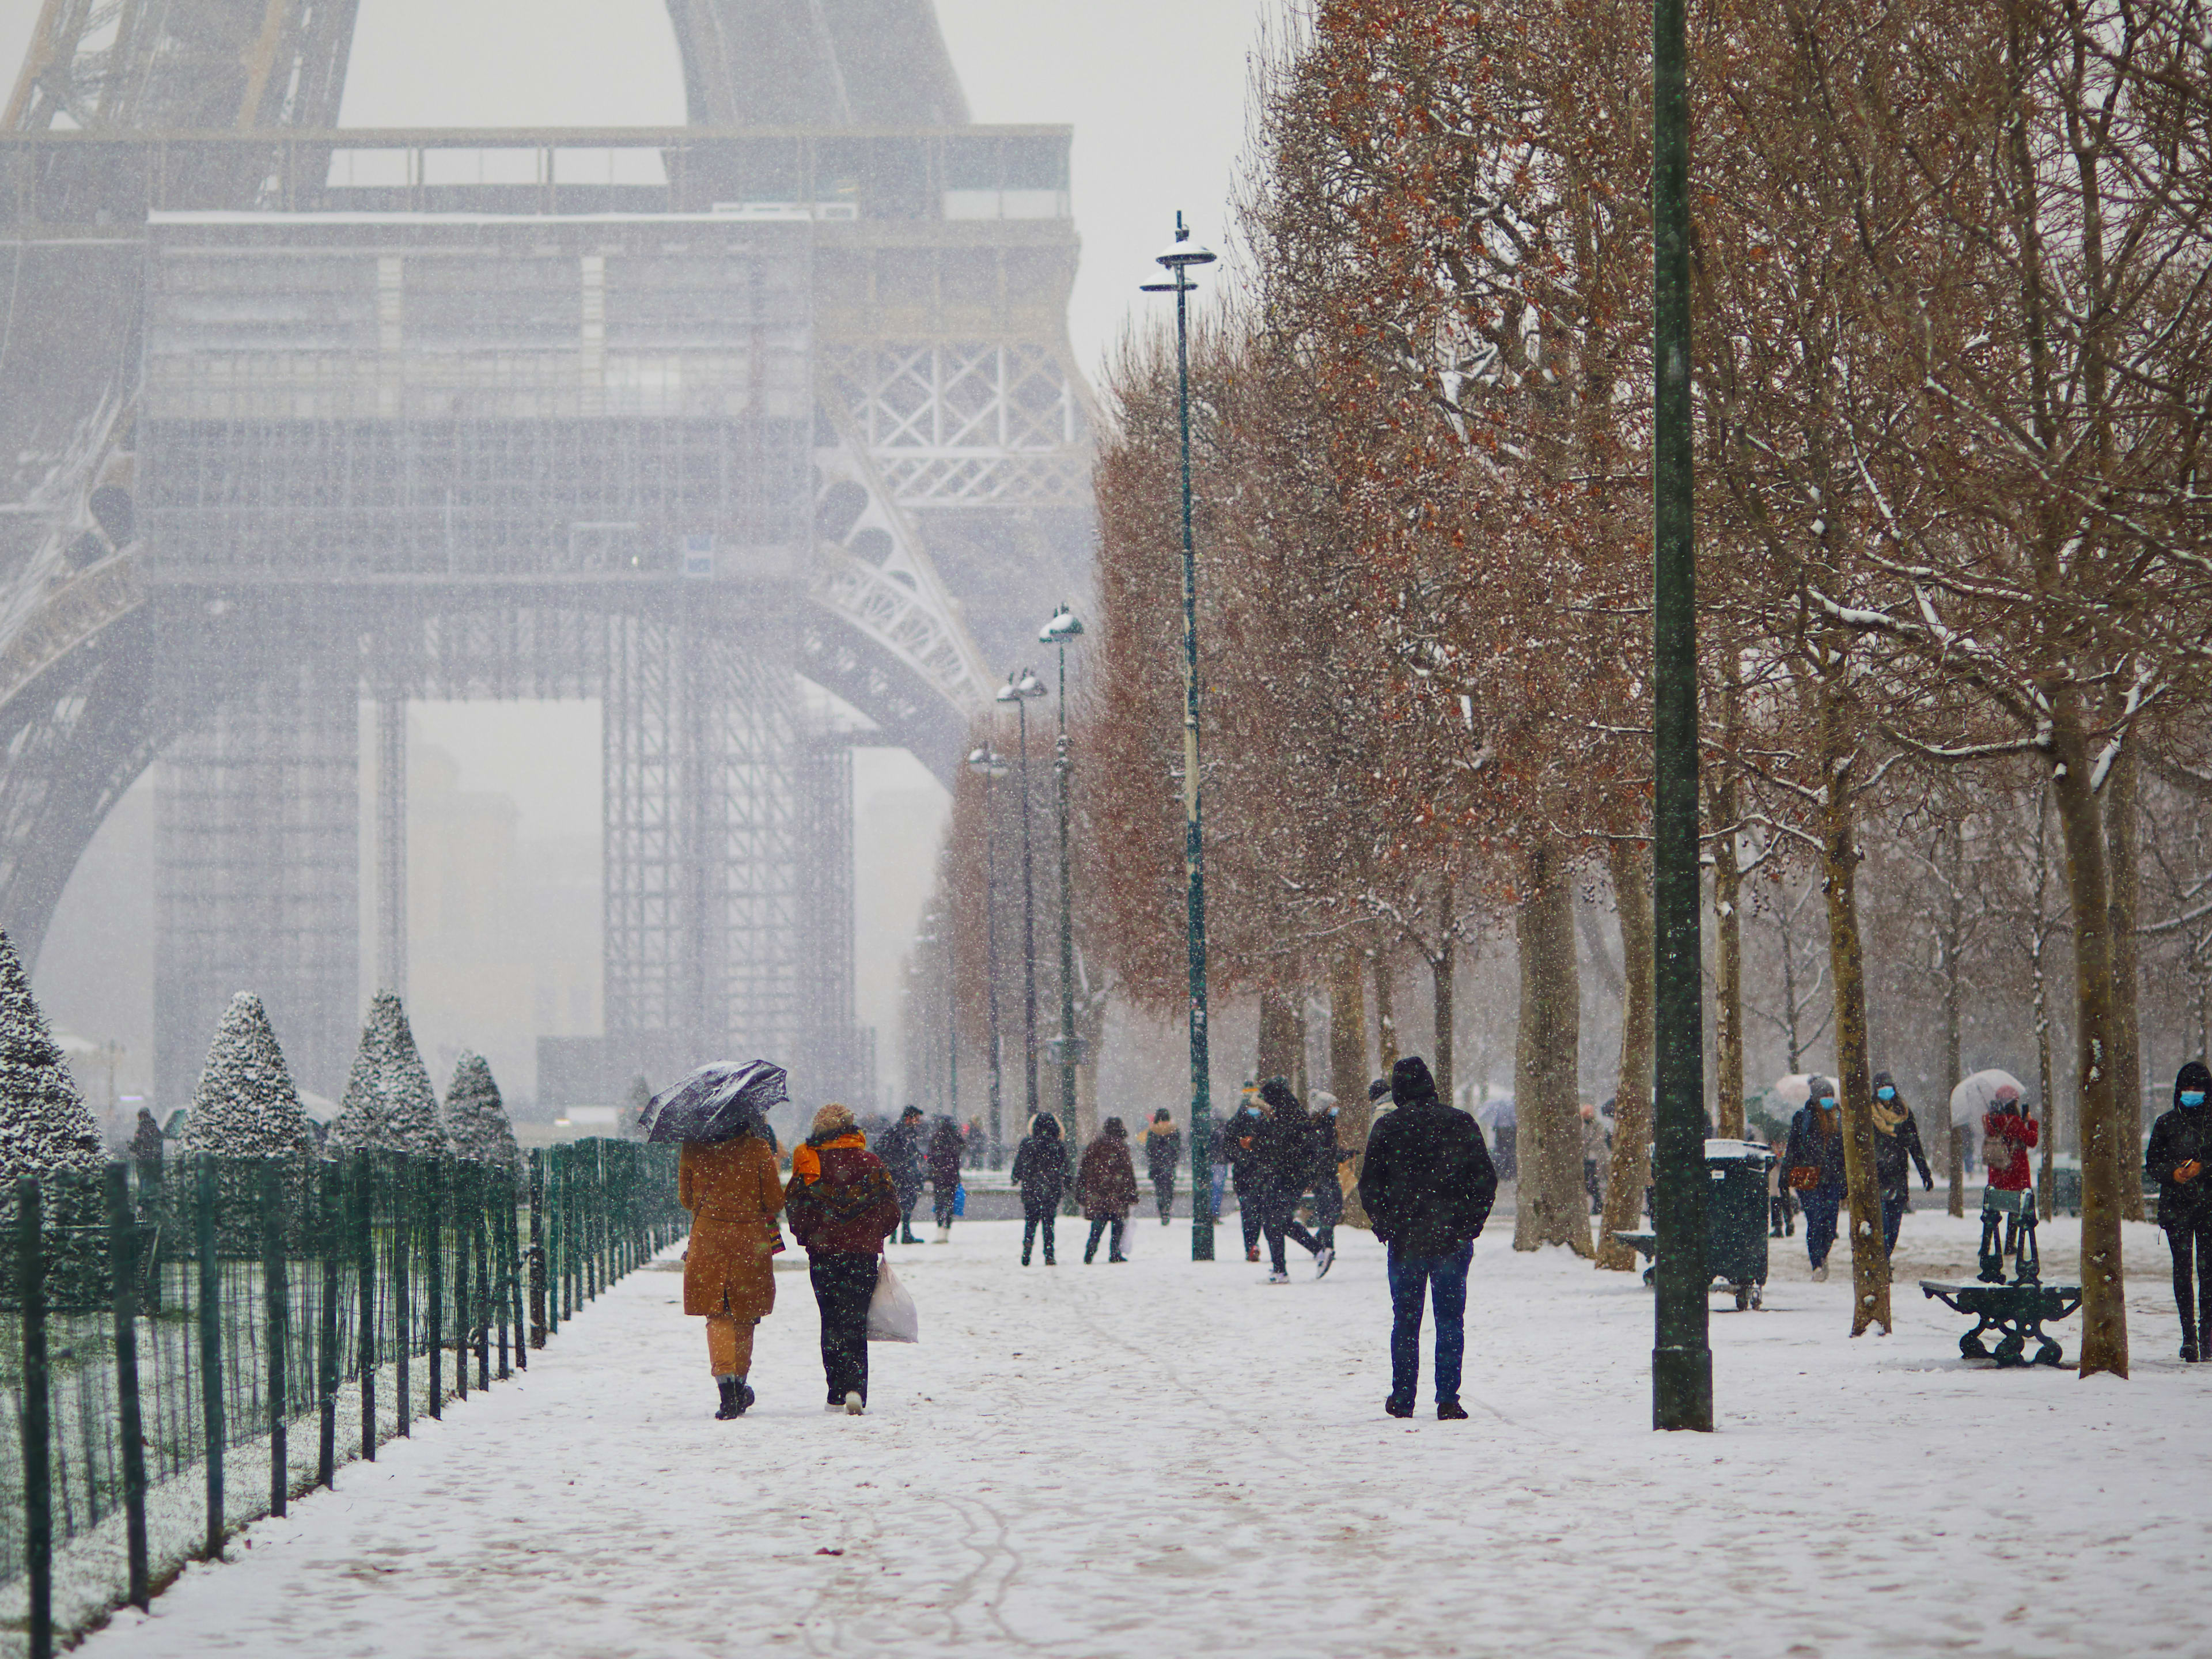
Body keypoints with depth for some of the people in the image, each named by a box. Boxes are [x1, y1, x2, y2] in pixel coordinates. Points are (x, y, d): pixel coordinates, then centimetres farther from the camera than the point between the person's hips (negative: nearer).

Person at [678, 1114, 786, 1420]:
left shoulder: (692, 1149, -3)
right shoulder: (757, 1149, -7)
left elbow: (685, 1197, 9)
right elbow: (774, 1202, -3)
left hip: (708, 1242, 0)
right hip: (750, 1242, 0)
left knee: (718, 1317, 3)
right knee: (745, 1316, 15)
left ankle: (727, 1389, -14)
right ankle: (739, 1387, 25)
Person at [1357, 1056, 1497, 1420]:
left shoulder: (1387, 1127, -3)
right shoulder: (1460, 1123, -1)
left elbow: (1370, 1185, -1)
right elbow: (1486, 1179, -1)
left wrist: (1384, 1227, 10)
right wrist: (1471, 1223, 7)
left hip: (1404, 1240, 0)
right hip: (1452, 1239, 0)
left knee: (1405, 1321, 10)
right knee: (1450, 1321, 4)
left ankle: (1402, 1399, 13)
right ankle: (1447, 1400, -3)